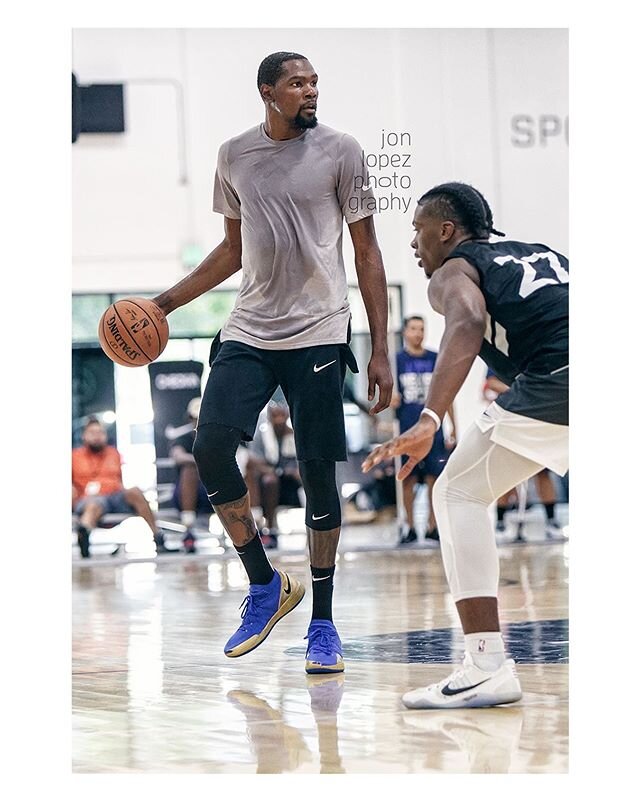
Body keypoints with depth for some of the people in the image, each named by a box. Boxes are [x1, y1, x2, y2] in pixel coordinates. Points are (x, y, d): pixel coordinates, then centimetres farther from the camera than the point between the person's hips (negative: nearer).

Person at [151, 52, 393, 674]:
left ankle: (322, 622, 9)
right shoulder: (234, 155, 9)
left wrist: (380, 350, -5)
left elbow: (367, 253, 0)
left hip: (317, 335, -3)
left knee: (318, 472, -3)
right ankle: (266, 586, 9)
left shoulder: (340, 151, -2)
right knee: (210, 448, -10)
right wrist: (168, 301, 14)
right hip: (248, 331, 3)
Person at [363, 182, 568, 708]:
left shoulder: (454, 271, 14)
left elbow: (468, 323, -10)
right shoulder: (541, 255, 34)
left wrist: (430, 421, -22)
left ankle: (488, 666, -3)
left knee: (460, 492, 9)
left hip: (557, 378, -7)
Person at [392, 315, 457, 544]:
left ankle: (432, 525, 7)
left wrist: (453, 428, 9)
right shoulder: (397, 359, 3)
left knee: (435, 477, -1)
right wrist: (391, 400, -19)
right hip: (407, 428, -1)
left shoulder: (435, 360, 8)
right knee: (409, 477, 2)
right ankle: (409, 526, 10)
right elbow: (389, 395, 6)